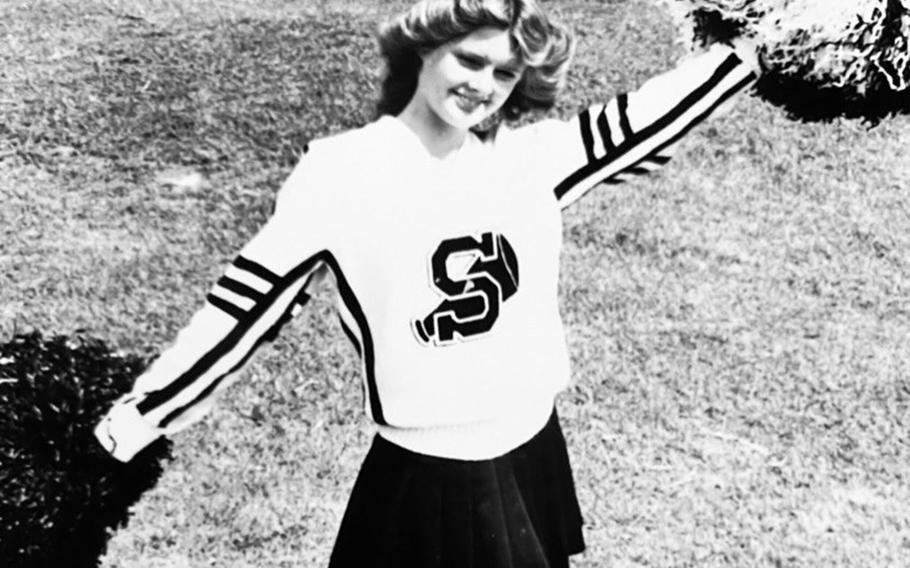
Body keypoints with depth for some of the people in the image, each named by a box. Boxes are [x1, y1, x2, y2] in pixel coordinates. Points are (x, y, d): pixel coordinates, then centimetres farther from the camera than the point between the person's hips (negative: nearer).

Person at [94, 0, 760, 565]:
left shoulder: (533, 156, -2)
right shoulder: (341, 171, -12)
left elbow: (643, 122, 6)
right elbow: (249, 302, -9)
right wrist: (141, 413, -7)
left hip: (532, 456, 4)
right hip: (422, 478, -4)